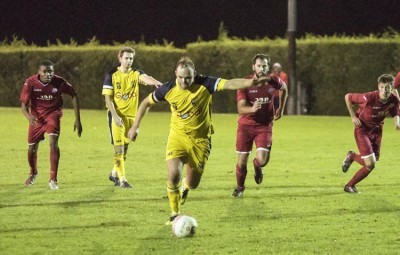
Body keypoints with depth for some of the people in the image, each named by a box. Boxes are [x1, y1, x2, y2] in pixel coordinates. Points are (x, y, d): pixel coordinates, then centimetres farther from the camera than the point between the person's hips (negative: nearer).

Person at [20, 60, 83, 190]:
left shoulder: (59, 82, -19)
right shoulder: (30, 83, -20)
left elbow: (74, 96, -4)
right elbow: (24, 104, -17)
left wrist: (77, 120, -5)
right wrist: (29, 117, -41)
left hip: (53, 114, -1)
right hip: (36, 116, 1)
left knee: (53, 142, -23)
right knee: (32, 148, 7)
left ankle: (53, 180, -16)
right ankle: (33, 173, 41)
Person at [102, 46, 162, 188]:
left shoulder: (136, 74, 2)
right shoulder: (111, 75, -3)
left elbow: (145, 78, -21)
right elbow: (108, 97, -5)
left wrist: (155, 82, -45)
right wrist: (115, 116, -15)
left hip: (131, 115, 4)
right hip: (116, 115, -4)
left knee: (125, 146, 12)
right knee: (119, 147, -9)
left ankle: (115, 173, 31)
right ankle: (122, 179, -8)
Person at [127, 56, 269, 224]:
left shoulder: (205, 85, -18)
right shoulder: (168, 89, -12)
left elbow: (229, 84, -33)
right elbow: (146, 103, 5)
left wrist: (251, 82, -50)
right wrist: (135, 126, 5)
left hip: (200, 139, 0)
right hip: (177, 136, 0)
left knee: (192, 184, 7)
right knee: (173, 174, -21)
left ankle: (184, 186, 48)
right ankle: (175, 214, -1)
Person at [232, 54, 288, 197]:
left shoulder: (274, 82, -10)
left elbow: (284, 88, 16)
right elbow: (241, 109, -25)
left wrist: (281, 109, 18)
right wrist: (252, 109, -46)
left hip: (265, 125, 1)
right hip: (246, 125, -1)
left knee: (262, 160, -16)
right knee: (242, 161, 2)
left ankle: (257, 167, 23)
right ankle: (239, 187, 31)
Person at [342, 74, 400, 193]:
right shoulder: (369, 98, -29)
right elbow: (348, 97, -17)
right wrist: (353, 116, -17)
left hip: (376, 131, 6)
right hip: (362, 130, -6)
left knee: (371, 164, 10)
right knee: (370, 164, -16)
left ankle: (352, 156, 39)